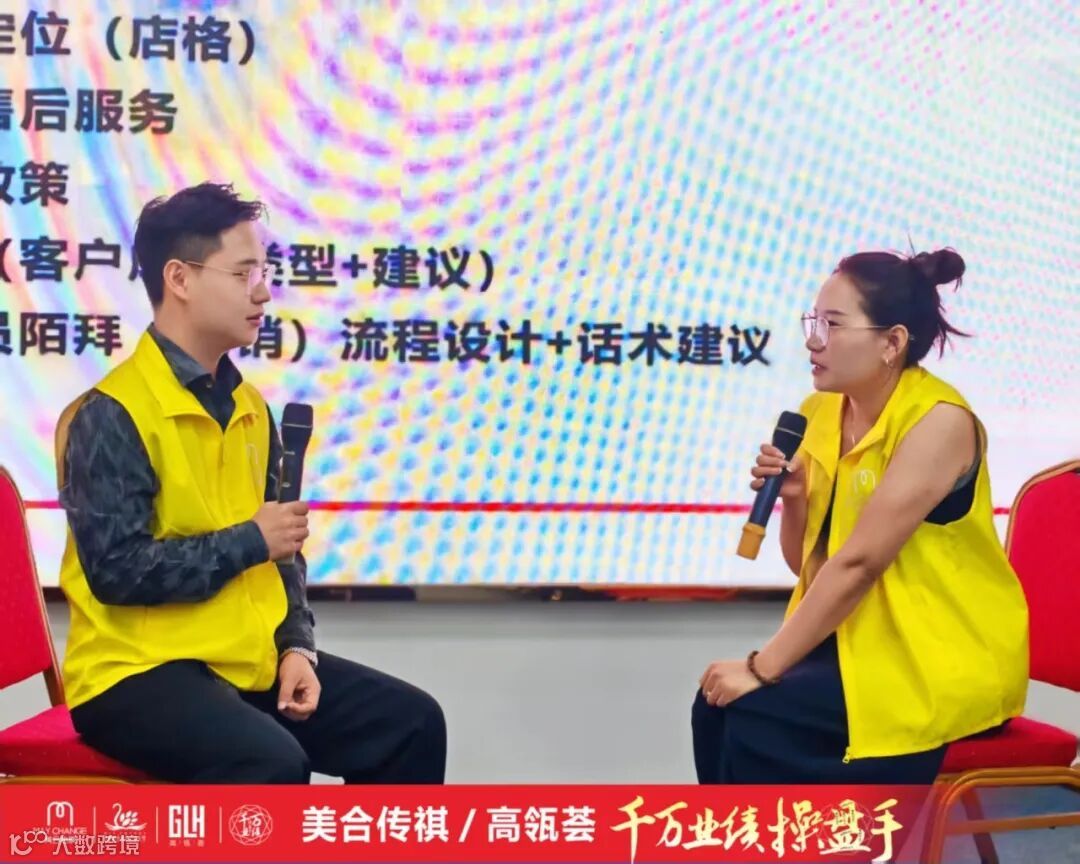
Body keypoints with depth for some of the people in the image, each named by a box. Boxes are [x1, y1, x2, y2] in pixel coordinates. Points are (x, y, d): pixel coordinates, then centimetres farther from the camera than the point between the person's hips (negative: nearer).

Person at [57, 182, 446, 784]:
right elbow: (116, 570, -21)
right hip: (139, 669, -8)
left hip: (249, 659, 8)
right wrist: (249, 541, -14)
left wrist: (296, 646, -3)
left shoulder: (249, 407, 9)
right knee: (271, 763, -31)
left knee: (410, 722, 1)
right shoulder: (111, 414, -14)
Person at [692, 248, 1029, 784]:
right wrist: (792, 498, -10)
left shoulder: (937, 421, -19)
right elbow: (807, 566, 10)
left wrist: (762, 667, -23)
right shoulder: (823, 414, 3)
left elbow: (857, 563, -24)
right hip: (862, 640, 7)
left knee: (757, 718, -22)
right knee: (718, 705, -12)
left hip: (948, 659, -7)